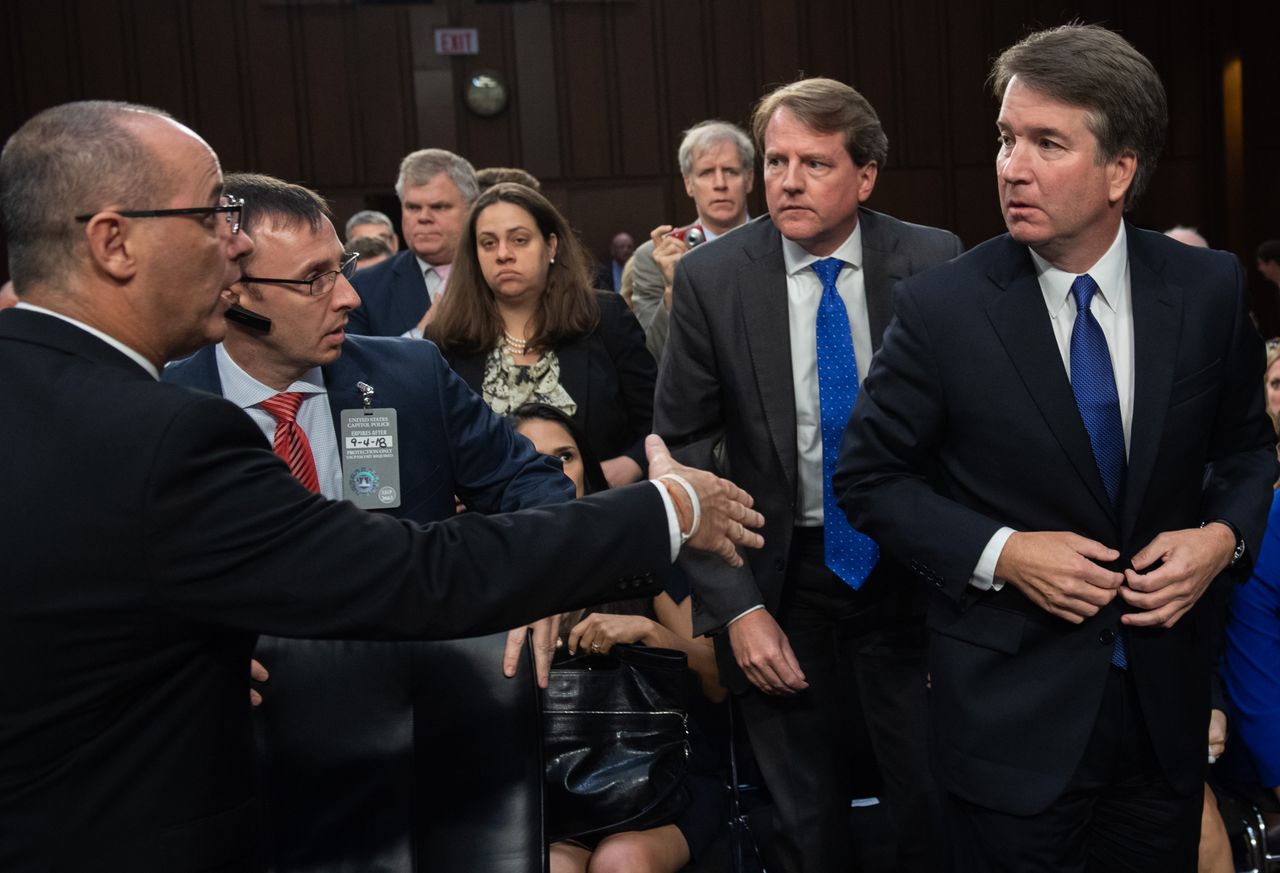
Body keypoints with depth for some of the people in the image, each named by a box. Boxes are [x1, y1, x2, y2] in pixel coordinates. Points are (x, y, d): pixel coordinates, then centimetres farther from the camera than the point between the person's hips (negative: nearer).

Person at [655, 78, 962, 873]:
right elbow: (684, 450, -5)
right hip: (780, 578, 0)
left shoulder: (933, 263, -7)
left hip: (910, 570, 0)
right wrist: (736, 605, -10)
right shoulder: (712, 277, -8)